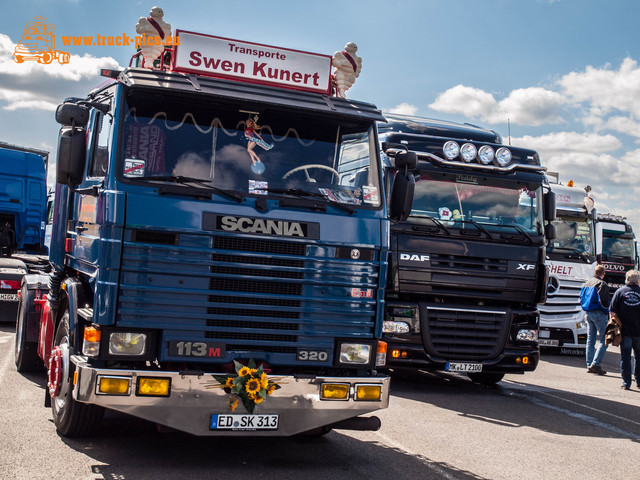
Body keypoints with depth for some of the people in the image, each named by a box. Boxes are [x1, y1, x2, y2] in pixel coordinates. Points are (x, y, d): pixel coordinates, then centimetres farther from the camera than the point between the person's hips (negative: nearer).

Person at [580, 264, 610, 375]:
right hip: (599, 314, -8)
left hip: (587, 313, 8)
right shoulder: (602, 284, -11)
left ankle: (589, 365, 12)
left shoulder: (586, 283, 13)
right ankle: (595, 364, -13)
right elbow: (603, 301, -18)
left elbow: (581, 300, 17)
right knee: (604, 340, -4)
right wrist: (608, 309, -2)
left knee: (590, 340, 12)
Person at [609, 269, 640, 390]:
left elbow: (613, 312, -6)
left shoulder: (620, 291, -3)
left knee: (625, 356, 5)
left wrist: (619, 323, 3)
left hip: (625, 330, 0)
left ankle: (626, 382, 4)